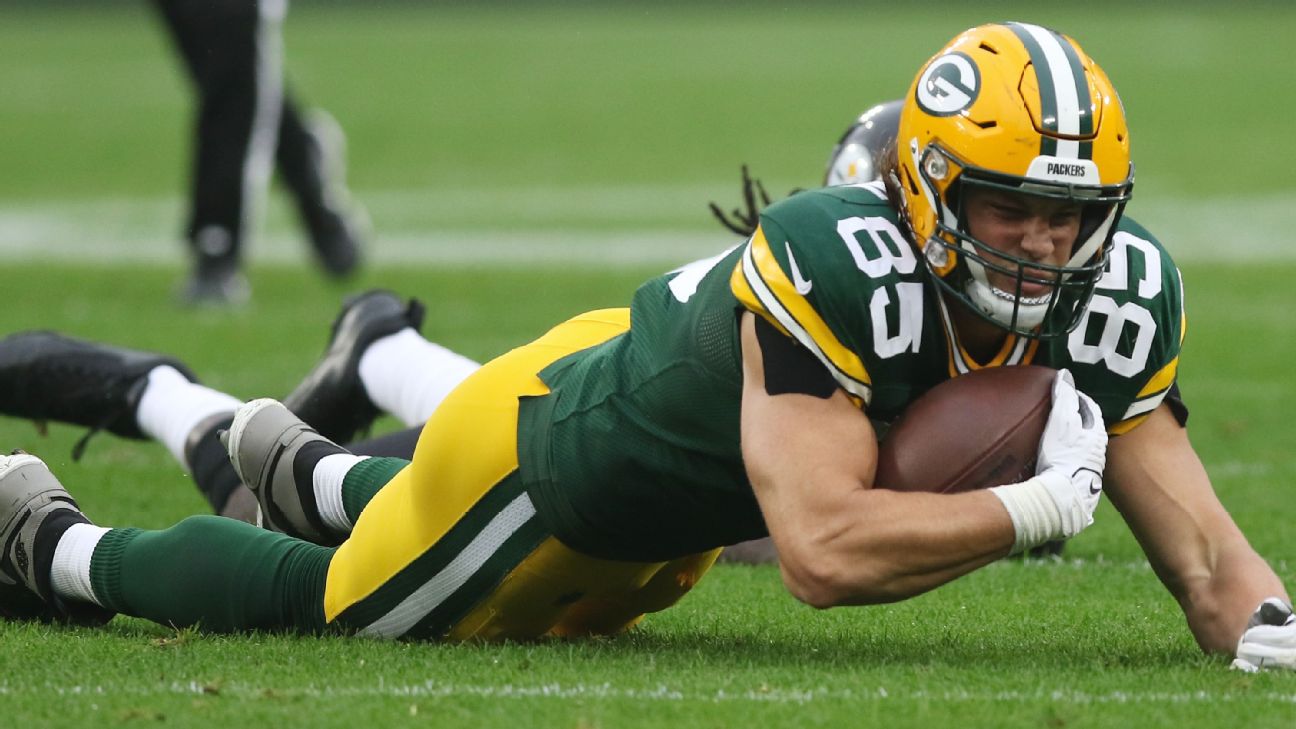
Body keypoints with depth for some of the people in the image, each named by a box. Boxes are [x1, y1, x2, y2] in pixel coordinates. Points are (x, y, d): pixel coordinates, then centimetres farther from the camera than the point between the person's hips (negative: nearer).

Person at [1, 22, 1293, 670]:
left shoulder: (1106, 302, -23)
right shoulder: (839, 268, -44)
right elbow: (822, 552, -49)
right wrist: (1032, 506, -47)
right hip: (542, 441, -7)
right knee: (335, 599, 18)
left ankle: (303, 473, 63)